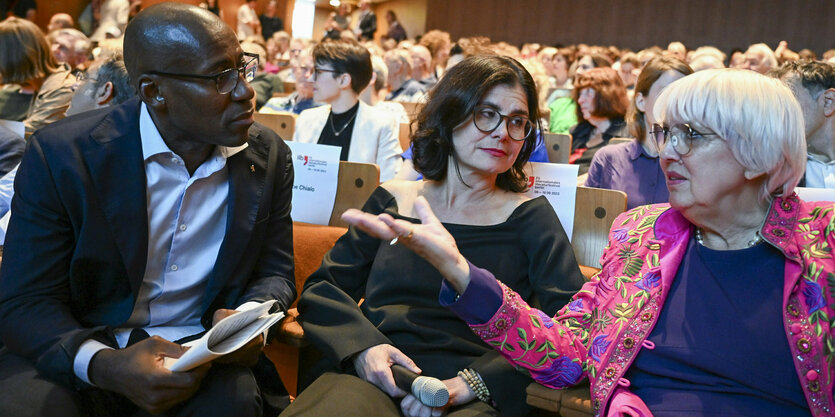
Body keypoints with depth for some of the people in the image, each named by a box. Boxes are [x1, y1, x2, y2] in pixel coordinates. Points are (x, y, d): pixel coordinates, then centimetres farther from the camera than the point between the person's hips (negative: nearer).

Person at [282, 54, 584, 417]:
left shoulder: (529, 217, 9)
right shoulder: (392, 201, 16)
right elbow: (321, 288, 15)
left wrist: (470, 384, -15)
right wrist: (362, 345, -7)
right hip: (370, 377, 1)